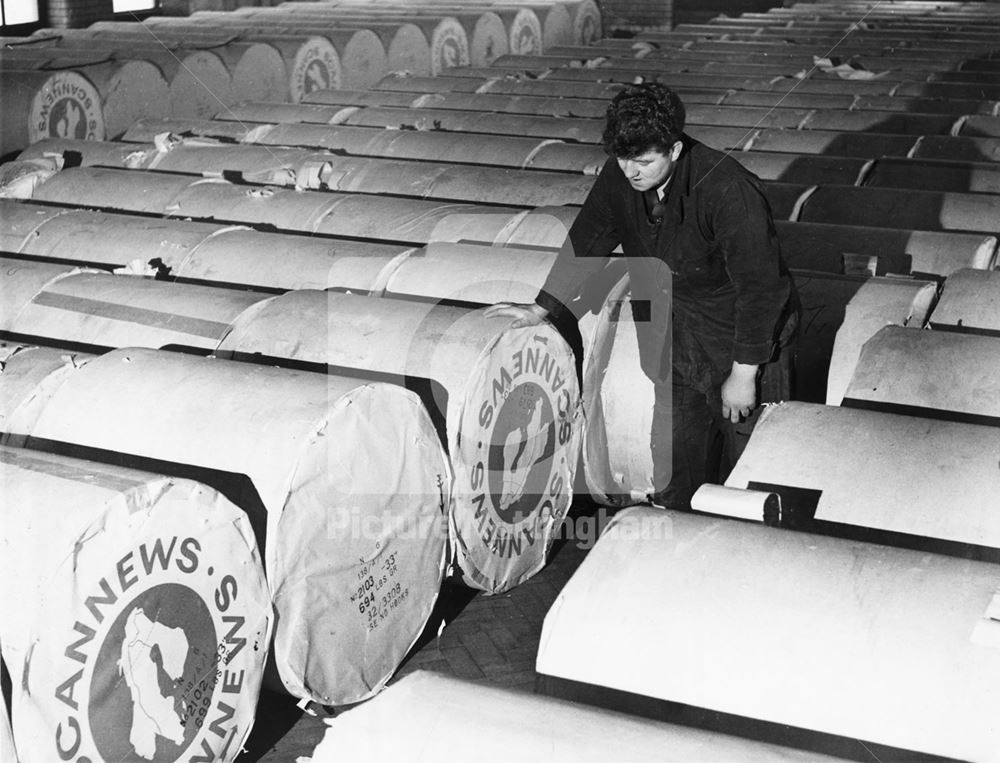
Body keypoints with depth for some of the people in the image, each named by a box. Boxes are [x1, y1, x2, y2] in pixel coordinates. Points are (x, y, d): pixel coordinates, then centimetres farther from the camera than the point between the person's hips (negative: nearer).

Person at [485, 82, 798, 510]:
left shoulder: (729, 193, -30)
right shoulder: (620, 176, -10)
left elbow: (757, 287, -24)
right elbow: (587, 241, 7)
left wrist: (744, 375, -19)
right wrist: (542, 309, 9)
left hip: (744, 342, -5)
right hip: (676, 346, 6)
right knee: (673, 473, 13)